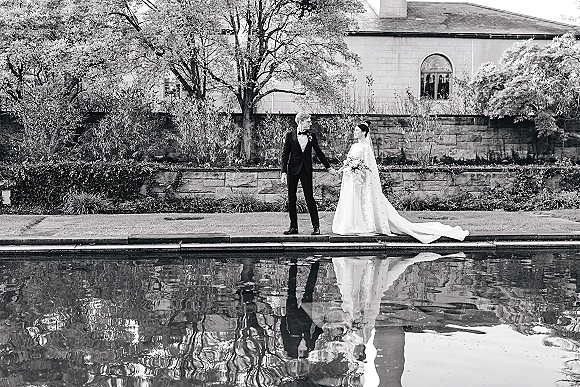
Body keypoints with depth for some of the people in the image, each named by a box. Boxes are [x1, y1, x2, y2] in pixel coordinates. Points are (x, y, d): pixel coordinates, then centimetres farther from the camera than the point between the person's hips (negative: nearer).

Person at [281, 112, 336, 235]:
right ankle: (293, 227, 11)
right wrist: (284, 172, -9)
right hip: (293, 169, 0)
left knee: (309, 198, -2)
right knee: (291, 199, 3)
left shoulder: (311, 136, 6)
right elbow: (285, 154, -1)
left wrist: (329, 167, 16)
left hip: (306, 170, 0)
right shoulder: (290, 135, 0)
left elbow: (318, 152, 14)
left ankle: (316, 226, 2)